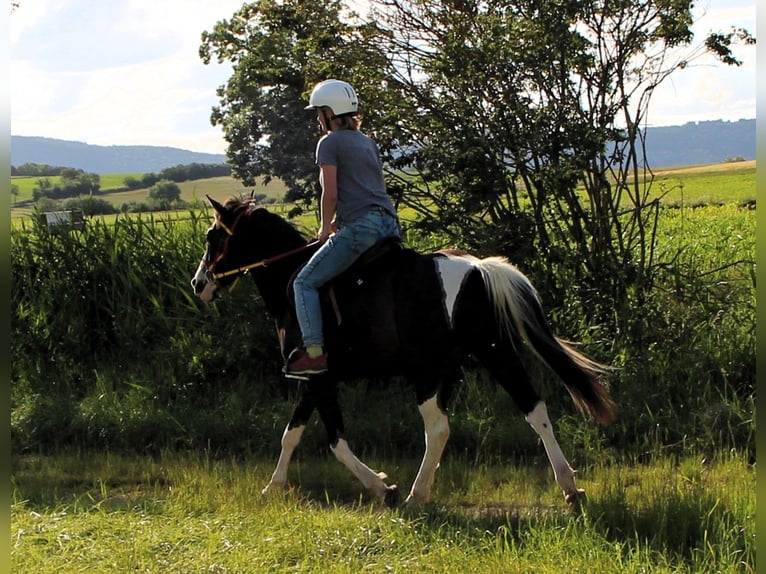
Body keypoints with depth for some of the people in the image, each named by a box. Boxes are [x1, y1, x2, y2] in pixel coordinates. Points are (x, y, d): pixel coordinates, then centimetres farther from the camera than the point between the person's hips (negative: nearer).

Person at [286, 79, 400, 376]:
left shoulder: (330, 143, -1)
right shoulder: (368, 142, 23)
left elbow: (331, 192, -7)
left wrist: (325, 228, 7)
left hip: (360, 226, -8)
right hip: (389, 223, 8)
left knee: (305, 282, -2)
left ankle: (314, 352, -12)